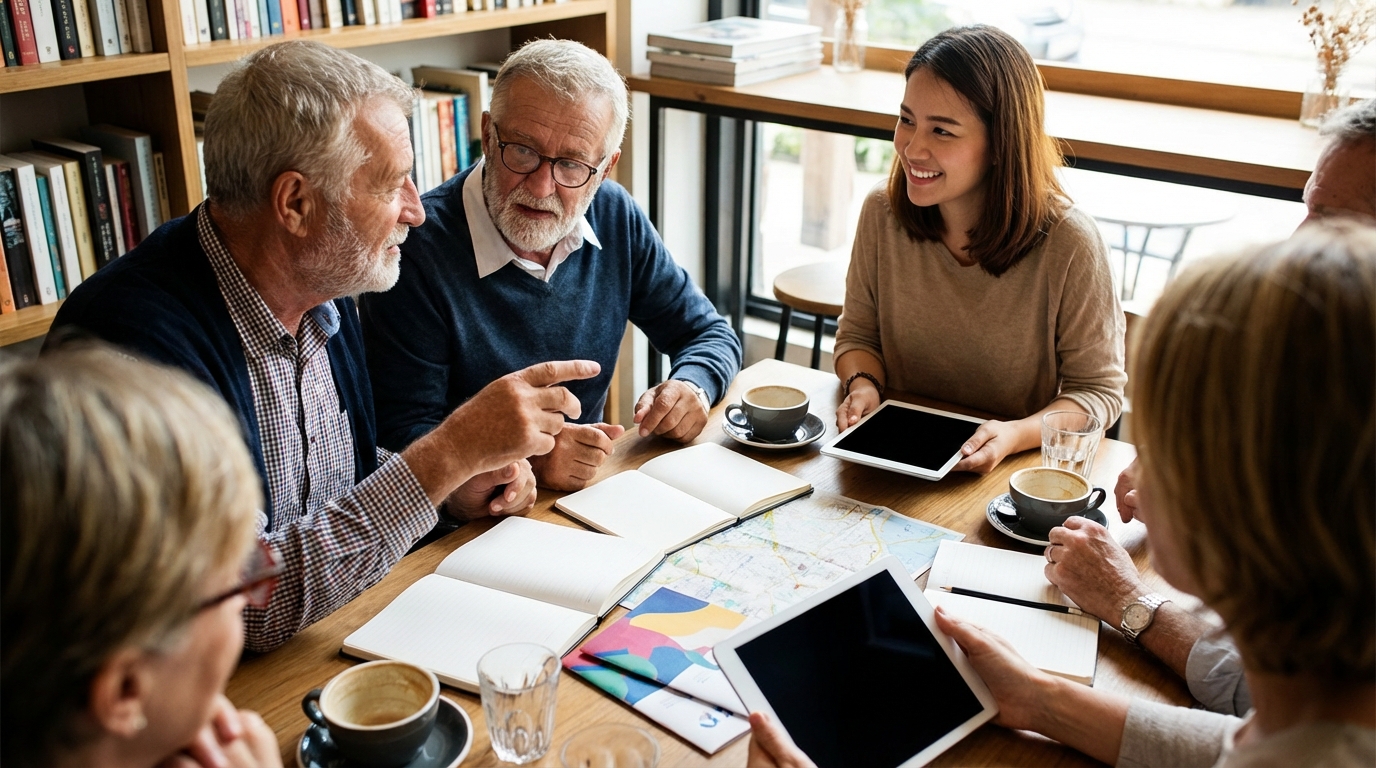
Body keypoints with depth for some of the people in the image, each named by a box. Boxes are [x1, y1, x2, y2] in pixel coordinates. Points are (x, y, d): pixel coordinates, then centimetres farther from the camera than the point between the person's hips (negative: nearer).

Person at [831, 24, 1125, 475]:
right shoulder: (881, 214, -4)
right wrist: (863, 385, -13)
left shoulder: (1069, 245, -16)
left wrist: (1015, 436, -25)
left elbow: (1098, 390, -7)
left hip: (1020, 472, -2)